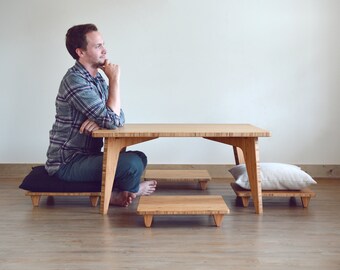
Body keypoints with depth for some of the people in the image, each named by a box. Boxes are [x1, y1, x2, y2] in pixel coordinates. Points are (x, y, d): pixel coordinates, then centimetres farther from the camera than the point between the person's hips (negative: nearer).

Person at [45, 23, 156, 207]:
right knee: (132, 163, -22)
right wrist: (115, 79, -16)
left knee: (140, 157, 6)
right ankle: (131, 190, 9)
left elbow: (119, 117, 7)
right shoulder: (75, 80, -20)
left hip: (86, 156, 9)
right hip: (67, 164, -9)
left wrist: (100, 121, -17)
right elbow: (112, 121, -25)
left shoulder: (97, 79, 11)